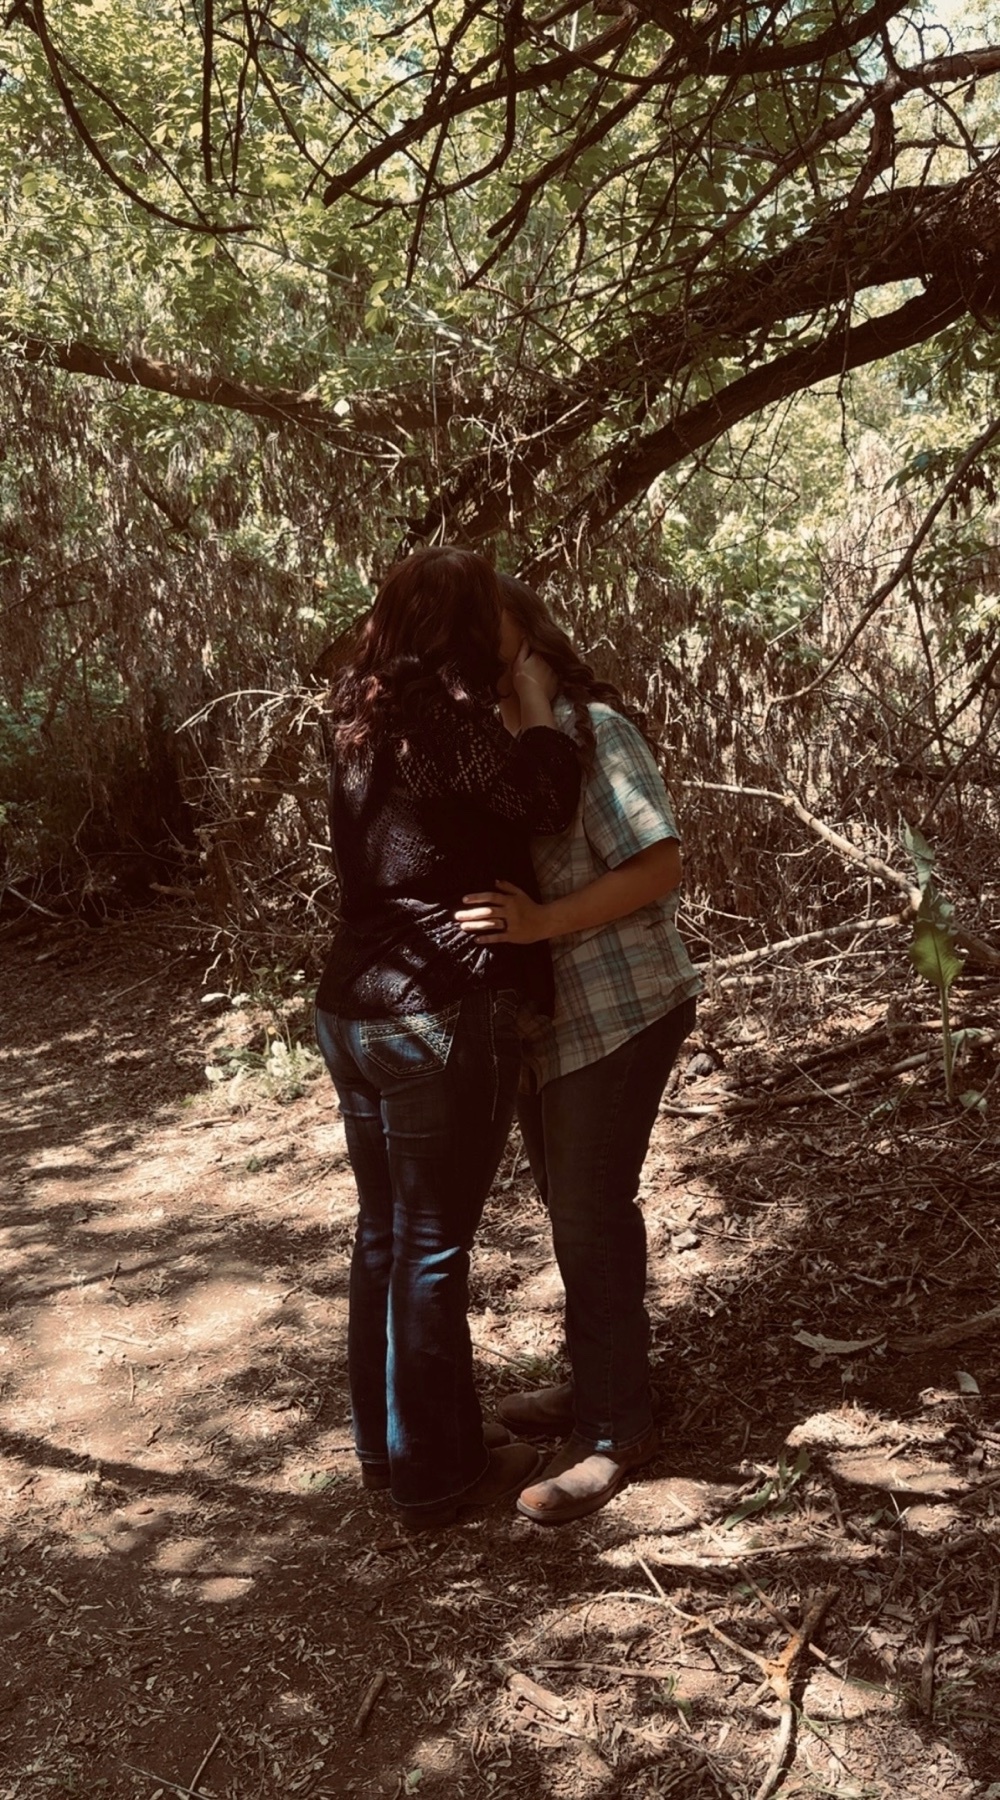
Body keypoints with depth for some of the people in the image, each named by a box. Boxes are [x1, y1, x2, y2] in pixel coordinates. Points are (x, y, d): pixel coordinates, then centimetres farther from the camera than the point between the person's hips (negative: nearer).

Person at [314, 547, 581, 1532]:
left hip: (353, 1009, 8)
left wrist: (509, 701, 10)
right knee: (433, 1248, 4)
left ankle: (383, 1440, 34)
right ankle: (434, 1475, 18)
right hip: (442, 1018, -8)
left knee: (383, 1231, 19)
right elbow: (545, 800, -17)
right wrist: (536, 704, -3)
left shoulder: (362, 713, 8)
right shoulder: (445, 712, -17)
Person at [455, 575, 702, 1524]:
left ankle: (617, 1427, 11)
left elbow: (659, 864, -21)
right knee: (571, 1207, 18)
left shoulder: (590, 732, -15)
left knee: (591, 1212, -3)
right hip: (541, 1019, 8)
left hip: (615, 1011, -8)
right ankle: (598, 1382, 35)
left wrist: (542, 922, -30)